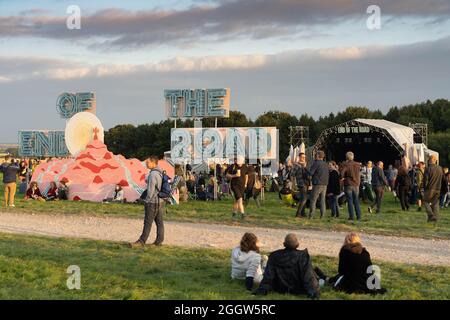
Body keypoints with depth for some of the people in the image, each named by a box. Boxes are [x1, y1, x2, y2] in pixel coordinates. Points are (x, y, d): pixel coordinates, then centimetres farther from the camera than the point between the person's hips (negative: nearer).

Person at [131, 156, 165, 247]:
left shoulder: (153, 174, -18)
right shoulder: (160, 173, 10)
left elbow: (151, 190, -19)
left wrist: (147, 200, -9)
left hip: (153, 202, -9)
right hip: (160, 201, 9)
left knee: (148, 222, -5)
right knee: (159, 222, 9)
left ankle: (142, 241, -2)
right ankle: (159, 241, 12)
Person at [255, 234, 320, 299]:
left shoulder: (274, 256, -11)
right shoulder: (303, 256, -19)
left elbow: (268, 276, -9)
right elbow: (308, 277, -19)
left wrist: (262, 290, -5)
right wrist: (314, 292, -15)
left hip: (281, 290, 4)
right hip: (298, 291, -3)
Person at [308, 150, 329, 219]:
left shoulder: (316, 163, -10)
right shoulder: (325, 164, 13)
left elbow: (310, 173, -12)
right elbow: (328, 175, 19)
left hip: (317, 184, -7)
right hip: (325, 185, 7)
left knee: (313, 200, -3)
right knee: (322, 200, 8)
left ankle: (311, 215, -6)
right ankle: (322, 215, 4)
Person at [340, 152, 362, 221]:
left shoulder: (346, 164, -10)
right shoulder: (357, 165, 5)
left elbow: (342, 172, -24)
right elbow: (359, 174, 8)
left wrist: (342, 178, -8)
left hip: (348, 184, -4)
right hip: (356, 184, 4)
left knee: (350, 201, 0)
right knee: (356, 201, 11)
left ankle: (351, 216, -2)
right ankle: (358, 216, 10)